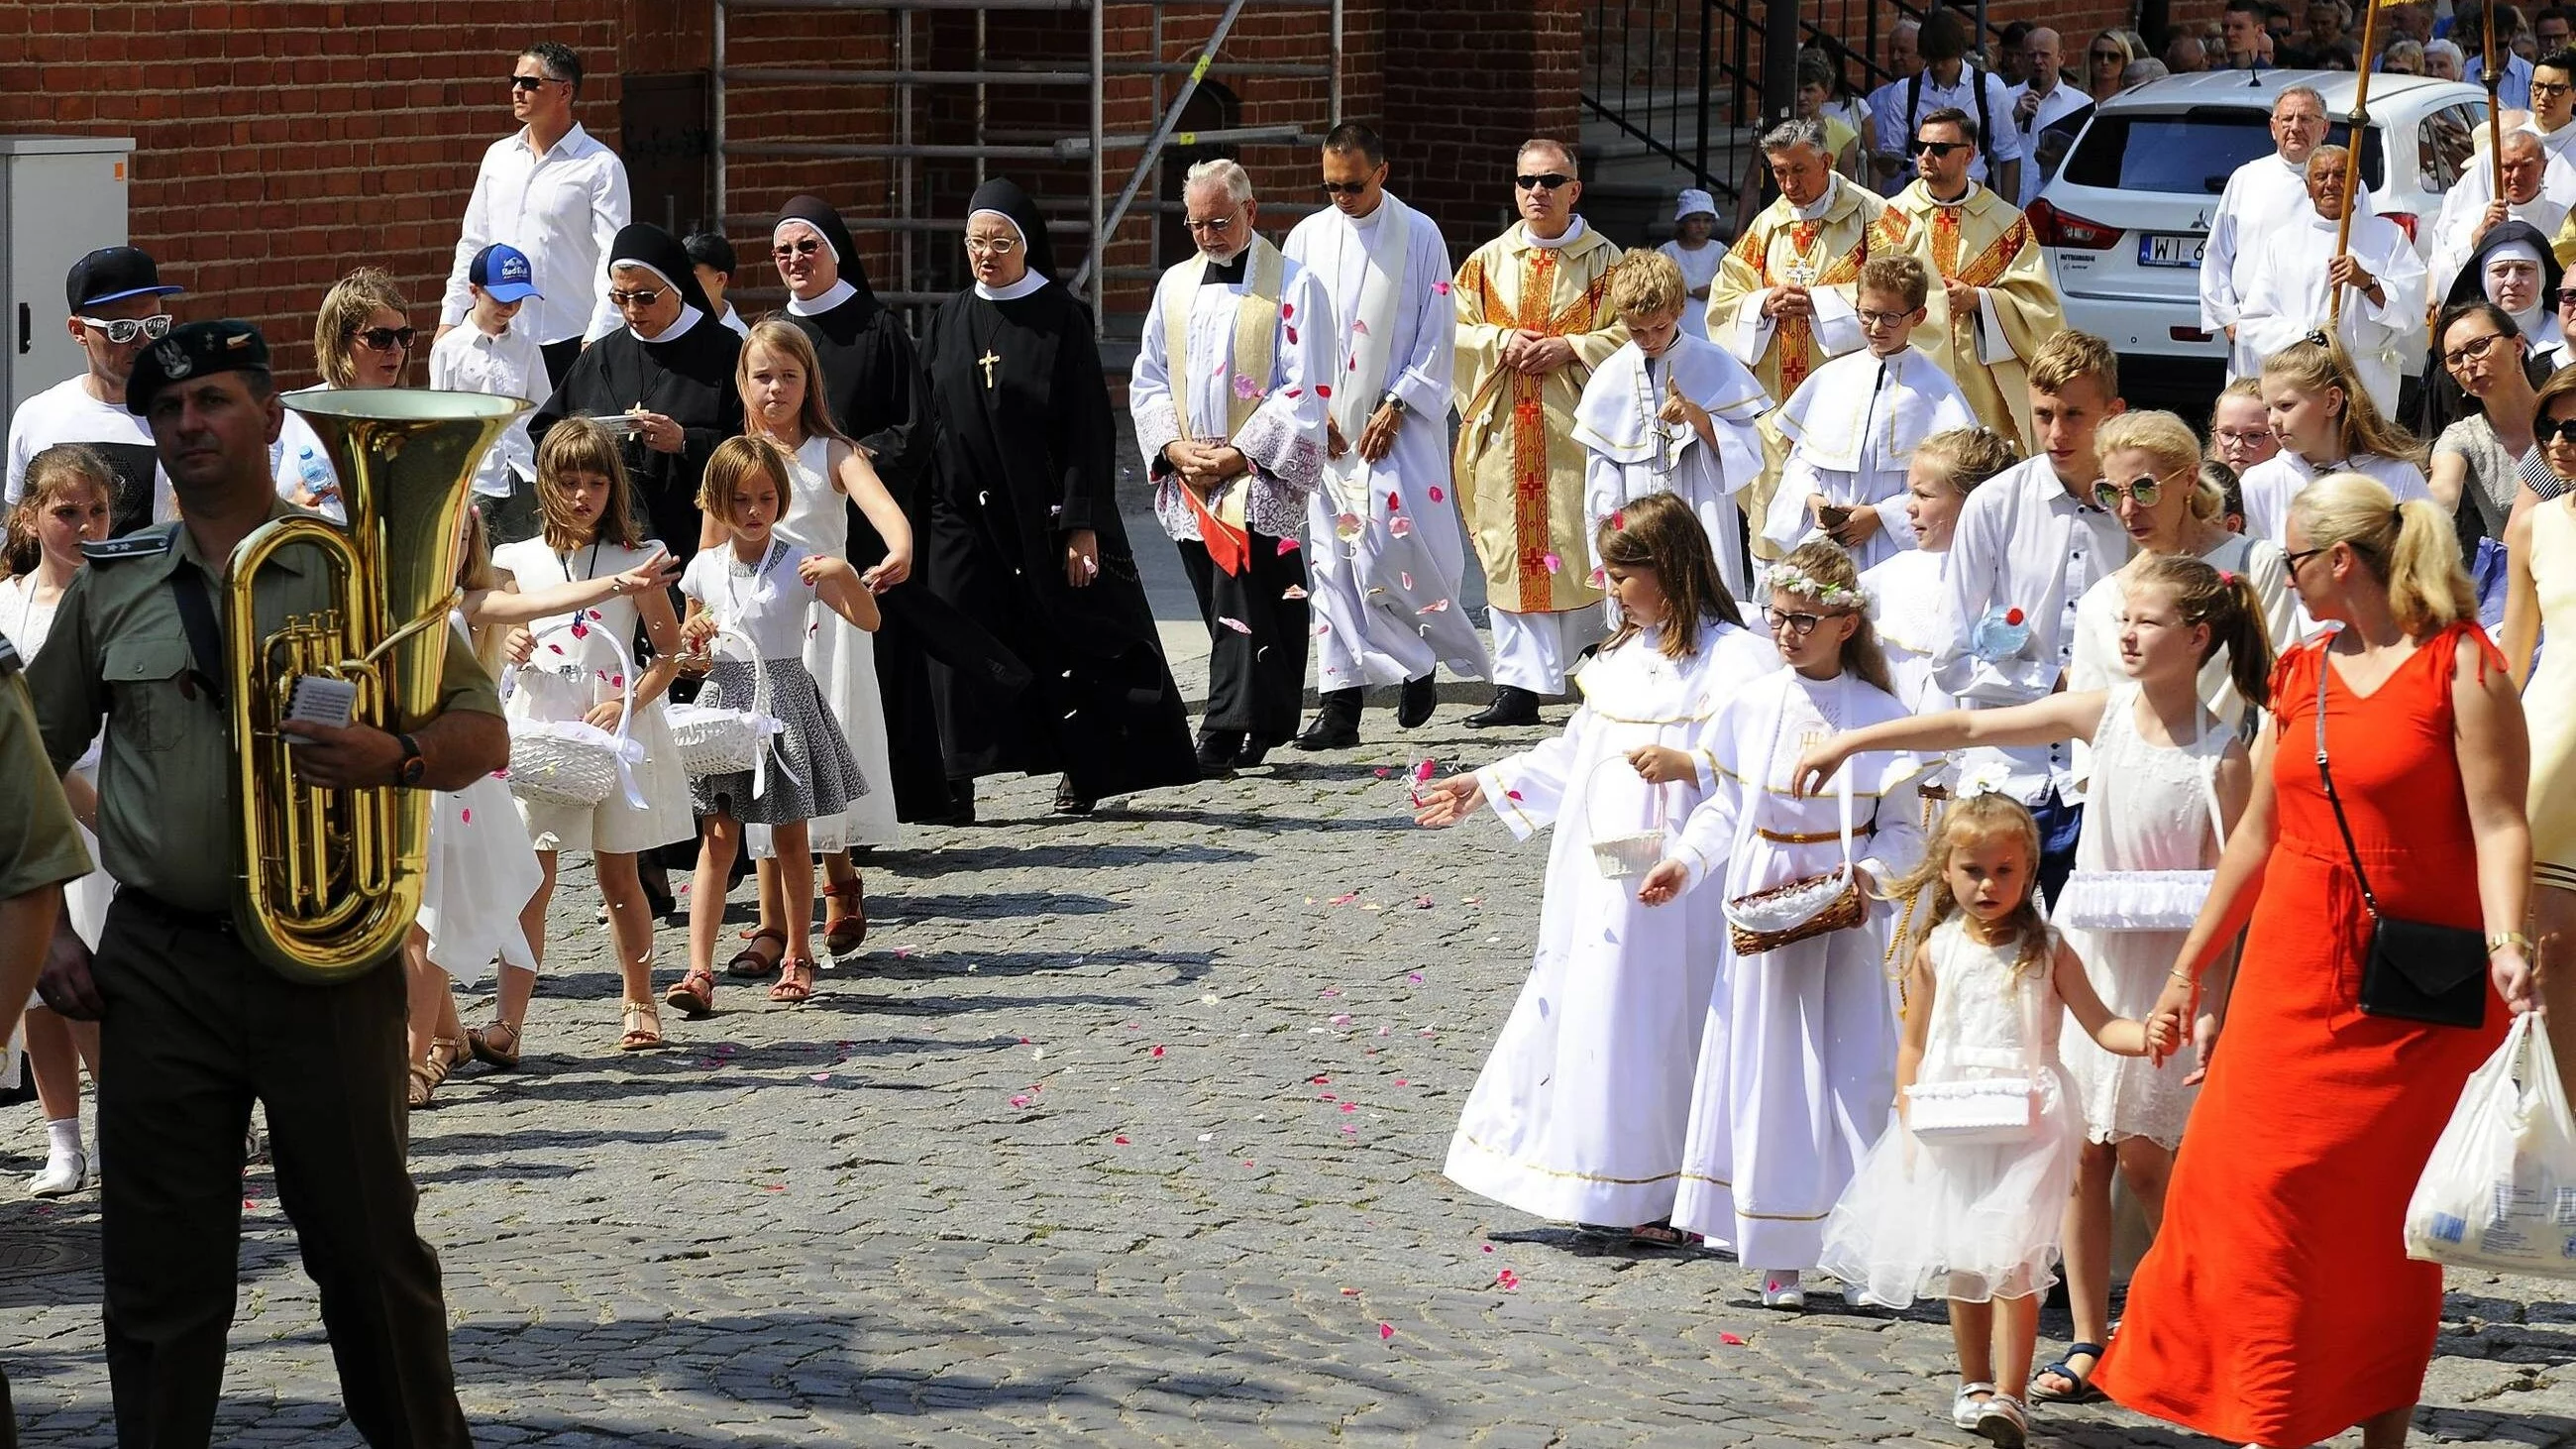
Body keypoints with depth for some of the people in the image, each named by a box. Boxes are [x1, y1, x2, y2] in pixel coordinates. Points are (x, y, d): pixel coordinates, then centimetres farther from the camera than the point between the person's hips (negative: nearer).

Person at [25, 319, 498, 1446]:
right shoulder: (109, 587, 10)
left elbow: (482, 735, 2)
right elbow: (34, 763, 16)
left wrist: (395, 757, -20)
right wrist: (43, 933, 6)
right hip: (157, 963, 2)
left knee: (370, 1246, 2)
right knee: (160, 1269, 3)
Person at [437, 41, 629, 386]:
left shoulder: (600, 166, -3)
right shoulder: (498, 156, 15)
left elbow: (613, 256, -9)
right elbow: (472, 244, 19)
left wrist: (598, 337, -19)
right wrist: (449, 319, 12)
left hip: (566, 342, -5)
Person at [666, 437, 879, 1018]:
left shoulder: (799, 565, -5)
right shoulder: (704, 568, 4)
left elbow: (868, 620, -11)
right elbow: (689, 652, 17)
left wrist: (844, 574, -27)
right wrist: (690, 638, -6)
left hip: (784, 702, -2)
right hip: (725, 700, 2)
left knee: (791, 838, 8)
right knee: (718, 839, -3)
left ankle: (797, 955, 25)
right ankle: (699, 972, -9)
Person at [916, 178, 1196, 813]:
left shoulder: (1061, 318, -4)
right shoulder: (947, 321, 8)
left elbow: (1088, 428, -7)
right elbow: (926, 421, 11)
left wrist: (1082, 524, -12)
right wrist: (924, 510, 4)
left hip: (1041, 511, -3)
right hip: (962, 515, 3)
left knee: (1065, 639, 4)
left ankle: (1082, 772, 16)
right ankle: (955, 780, -5)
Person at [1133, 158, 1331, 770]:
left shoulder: (1293, 286, -2)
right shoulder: (1175, 286, 14)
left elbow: (1306, 392, -8)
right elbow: (1148, 381, 15)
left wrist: (1240, 455, -15)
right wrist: (1174, 448, -2)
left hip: (1258, 481, -6)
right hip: (1189, 484, 6)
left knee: (1240, 605, -14)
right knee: (1226, 611, 8)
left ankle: (1224, 737, -15)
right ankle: (1267, 726, 17)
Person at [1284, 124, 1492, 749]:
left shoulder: (1419, 236, 0)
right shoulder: (1308, 237, 8)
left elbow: (1438, 335, -2)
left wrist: (1396, 408, -9)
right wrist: (1313, 409, -3)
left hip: (1396, 424, -3)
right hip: (1325, 428, 3)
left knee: (1391, 551, -12)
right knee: (1333, 560, 0)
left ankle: (1421, 661, 14)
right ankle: (1339, 703, 1)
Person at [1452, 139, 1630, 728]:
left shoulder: (1603, 259, 4)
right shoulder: (1488, 262, 12)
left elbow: (1629, 333, -2)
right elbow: (1453, 329, 9)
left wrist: (1568, 349, -14)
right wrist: (1499, 342, -8)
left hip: (1573, 431, -3)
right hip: (1503, 434, 3)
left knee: (1579, 554, -3)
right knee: (1512, 554, 0)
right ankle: (1519, 687, 1)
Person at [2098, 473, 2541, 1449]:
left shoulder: (2462, 665, -6)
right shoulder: (2298, 676, 12)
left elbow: (2498, 824, -13)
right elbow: (2257, 836, 17)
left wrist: (2505, 944, -28)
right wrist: (2189, 967, 18)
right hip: (2292, 973, 5)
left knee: (2385, 1211, -1)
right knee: (2254, 1184, -3)